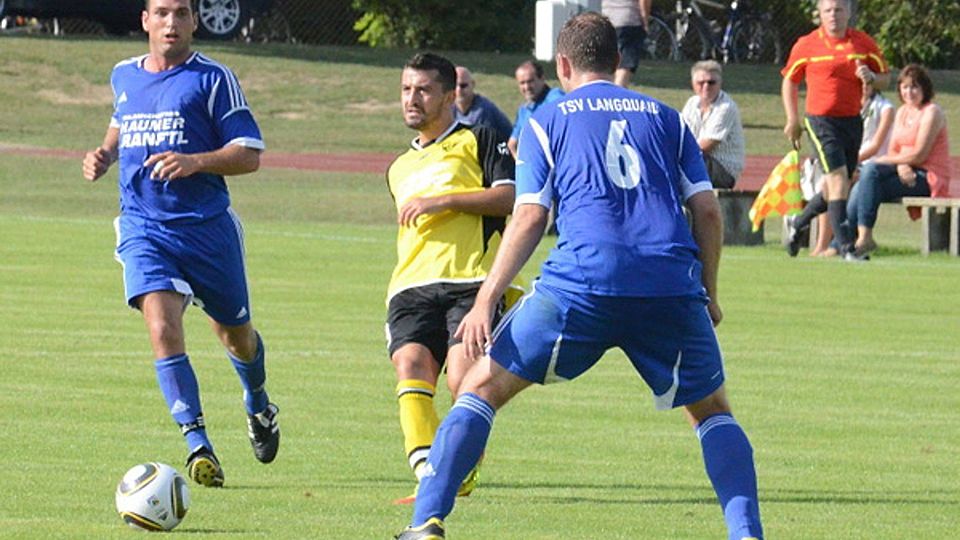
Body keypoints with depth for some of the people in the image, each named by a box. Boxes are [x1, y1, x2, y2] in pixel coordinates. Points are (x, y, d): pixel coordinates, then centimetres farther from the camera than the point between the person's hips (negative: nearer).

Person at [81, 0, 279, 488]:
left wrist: (195, 162, -24)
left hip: (207, 225, -2)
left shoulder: (212, 79, -5)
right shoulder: (124, 77, 10)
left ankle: (258, 407, 48)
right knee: (162, 327, -20)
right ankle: (197, 445, -22)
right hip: (143, 228, 2)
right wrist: (105, 154, 10)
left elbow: (249, 154, -8)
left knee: (234, 332, 15)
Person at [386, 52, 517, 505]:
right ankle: (428, 475, -33)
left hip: (471, 281, -5)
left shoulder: (478, 141, 12)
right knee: (411, 366, -22)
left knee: (463, 378, -21)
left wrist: (441, 200, -8)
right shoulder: (399, 169, 33)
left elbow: (508, 196, -3)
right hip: (412, 287, 5)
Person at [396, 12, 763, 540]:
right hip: (673, 286, 2)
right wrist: (708, 295, 22)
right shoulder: (664, 117, 20)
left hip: (583, 281, -2)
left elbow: (528, 220, 4)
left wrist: (485, 300, 4)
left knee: (482, 387, 9)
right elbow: (707, 209, 13)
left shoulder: (548, 121, 14)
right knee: (712, 411, 20)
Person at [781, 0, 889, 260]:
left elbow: (884, 79, 14)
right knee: (838, 176, -17)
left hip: (853, 120, 4)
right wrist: (793, 120, 4)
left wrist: (871, 78, -9)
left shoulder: (864, 43, 6)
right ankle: (844, 244, -19)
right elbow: (789, 81, 10)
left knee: (834, 185, 11)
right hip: (821, 120, -4)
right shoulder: (807, 45, -1)